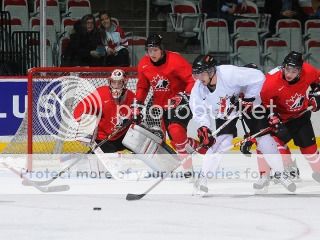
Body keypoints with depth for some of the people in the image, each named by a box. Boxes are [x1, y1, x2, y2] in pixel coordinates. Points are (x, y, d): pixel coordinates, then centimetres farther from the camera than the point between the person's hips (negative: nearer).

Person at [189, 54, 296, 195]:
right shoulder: (199, 89, -22)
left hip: (248, 104, -2)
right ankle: (203, 178, -10)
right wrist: (203, 127, -27)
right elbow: (199, 111, -11)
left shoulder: (230, 73, -38)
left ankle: (280, 173, 10)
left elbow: (258, 77, -34)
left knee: (263, 137, -6)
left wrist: (248, 98, -29)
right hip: (223, 113, 2)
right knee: (224, 141, -17)